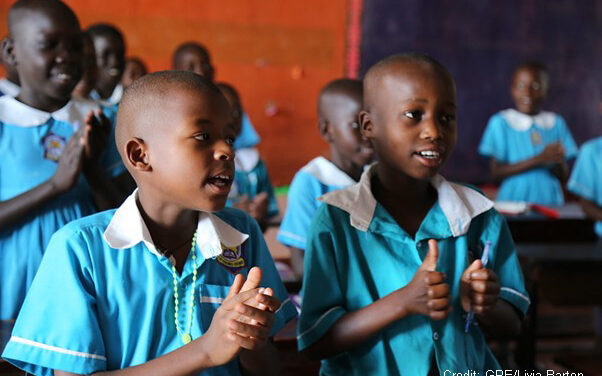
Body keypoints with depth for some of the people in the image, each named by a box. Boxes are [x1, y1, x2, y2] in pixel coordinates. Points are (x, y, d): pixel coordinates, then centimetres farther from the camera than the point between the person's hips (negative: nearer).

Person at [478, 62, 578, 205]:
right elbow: (496, 172, -5)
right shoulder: (501, 122, 1)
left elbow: (564, 178, 8)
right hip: (513, 201, -2)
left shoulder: (556, 123, 8)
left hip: (550, 201, 2)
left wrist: (560, 161, -13)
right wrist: (539, 159, -10)